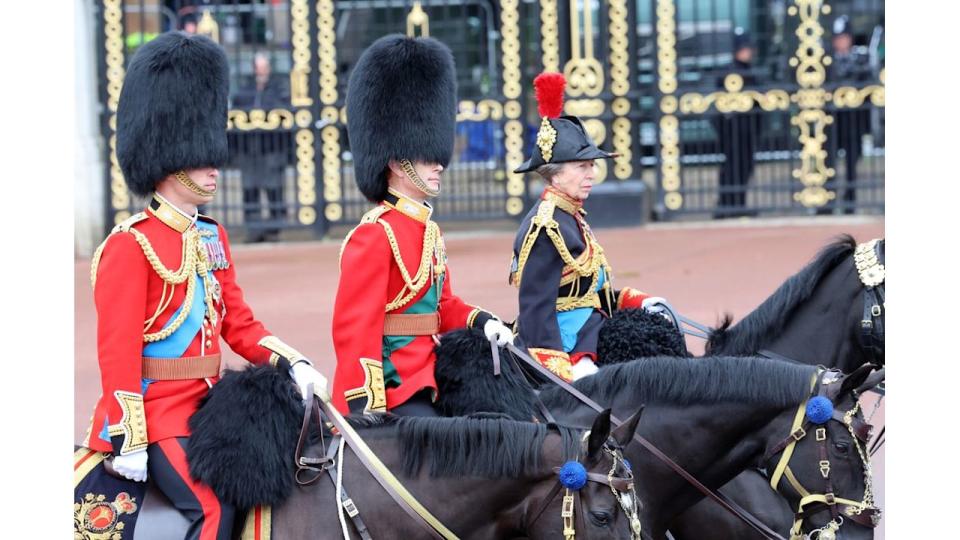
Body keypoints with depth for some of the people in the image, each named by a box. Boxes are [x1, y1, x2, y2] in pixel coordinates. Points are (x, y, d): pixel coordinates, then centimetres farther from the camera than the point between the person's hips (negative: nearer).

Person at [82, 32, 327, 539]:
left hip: (207, 410, 8)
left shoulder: (212, 238, 15)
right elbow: (118, 350, -14)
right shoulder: (131, 245, -10)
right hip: (156, 413, -8)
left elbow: (239, 324, 16)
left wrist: (294, 364, -2)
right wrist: (130, 442, -19)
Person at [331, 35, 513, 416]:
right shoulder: (374, 235, -13)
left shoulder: (428, 230, 15)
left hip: (425, 389, 10)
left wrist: (483, 322, 5)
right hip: (390, 394, -10)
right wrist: (368, 413, -22)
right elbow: (355, 330, -18)